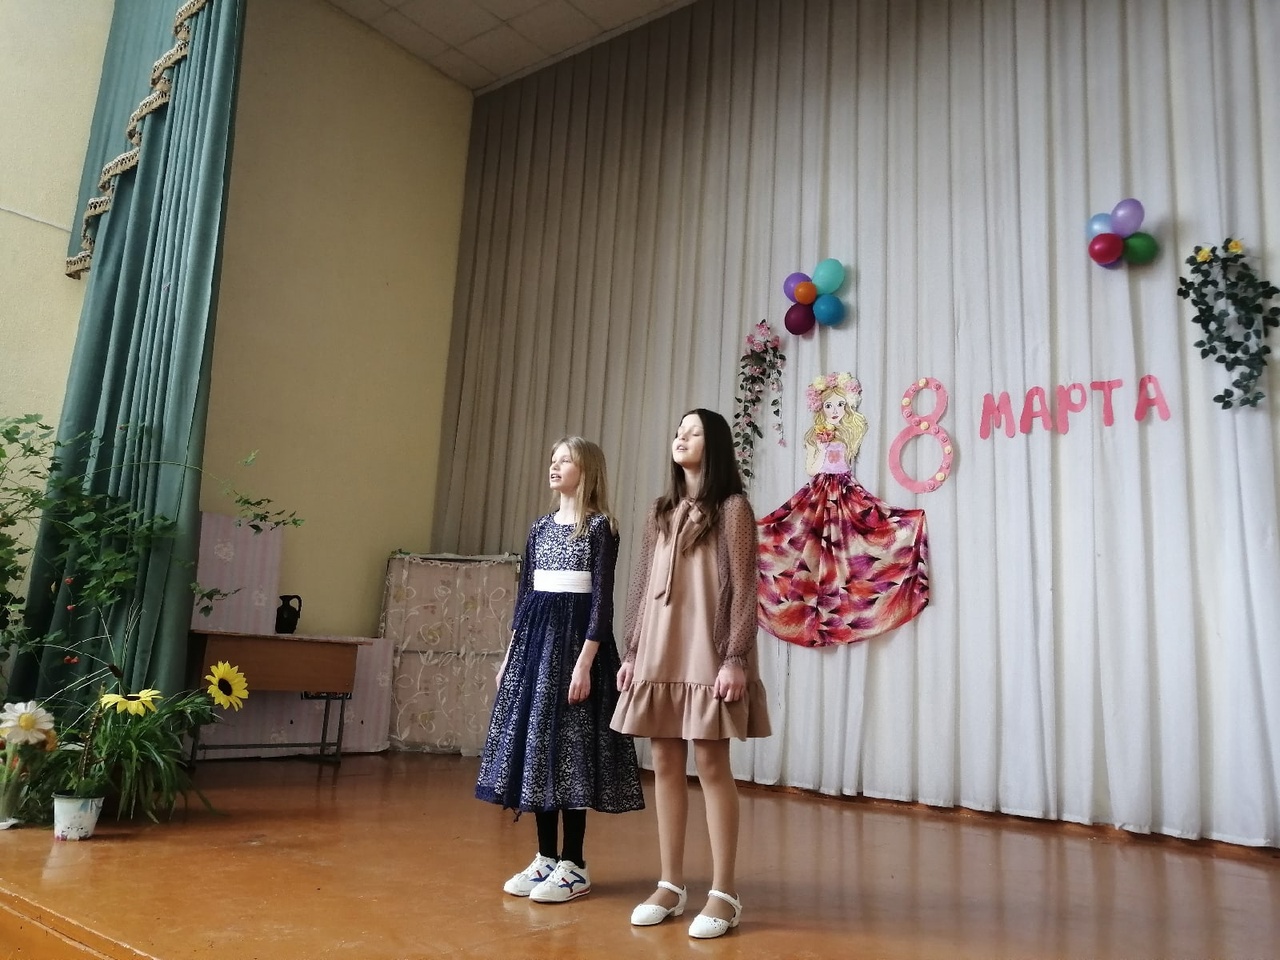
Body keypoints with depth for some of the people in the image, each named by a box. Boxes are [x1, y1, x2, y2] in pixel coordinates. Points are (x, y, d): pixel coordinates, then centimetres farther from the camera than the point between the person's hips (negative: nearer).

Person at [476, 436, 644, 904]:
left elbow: (602, 600, -11)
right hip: (535, 637, 7)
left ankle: (573, 865, 8)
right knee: (534, 745, 8)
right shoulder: (541, 527, 13)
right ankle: (546, 857, 20)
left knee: (568, 747, -4)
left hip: (574, 637, -7)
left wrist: (585, 660, -18)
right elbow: (525, 595, 15)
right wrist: (510, 654, 14)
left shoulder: (600, 527, -6)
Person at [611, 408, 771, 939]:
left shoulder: (732, 508, -3)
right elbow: (643, 588, 13)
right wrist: (632, 653, 10)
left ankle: (723, 892, 9)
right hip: (660, 654, 6)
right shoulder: (661, 512, 14)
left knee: (712, 766, -2)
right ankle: (670, 884, 20)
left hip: (707, 655, -6)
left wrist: (735, 659, -15)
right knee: (665, 766, 8)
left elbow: (743, 591, -8)